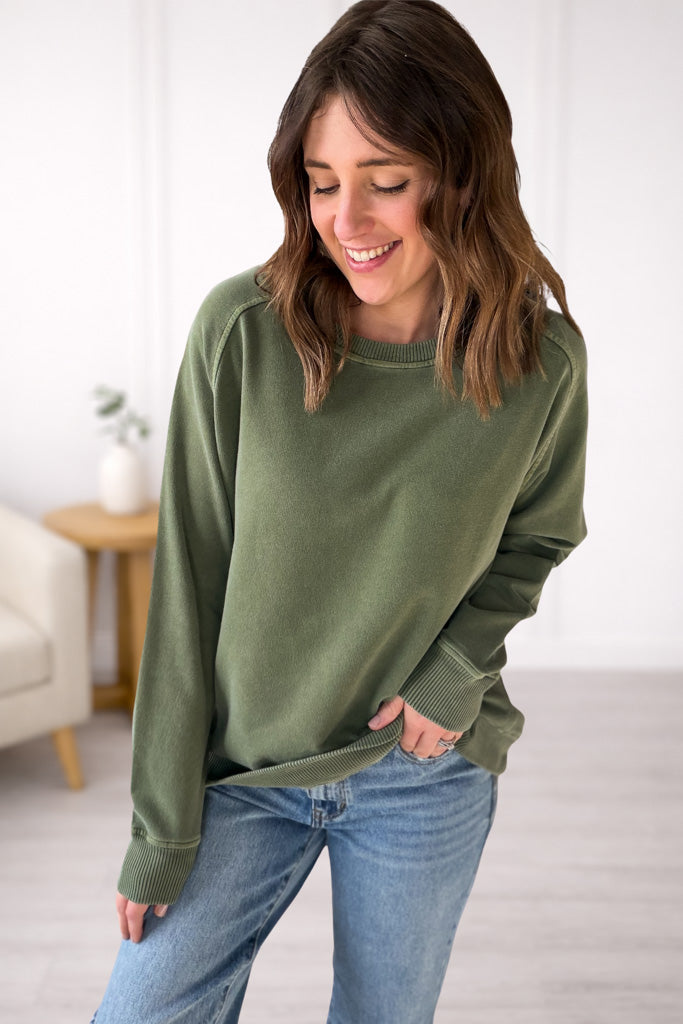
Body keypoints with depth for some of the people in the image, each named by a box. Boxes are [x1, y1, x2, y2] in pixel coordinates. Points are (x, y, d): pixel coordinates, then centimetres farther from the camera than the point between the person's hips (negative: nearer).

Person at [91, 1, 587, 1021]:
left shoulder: (541, 361, -12)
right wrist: (162, 826, -7)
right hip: (243, 766, 0)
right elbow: (189, 588, -10)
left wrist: (456, 670, -12)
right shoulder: (242, 332, -16)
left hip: (426, 781, 1)